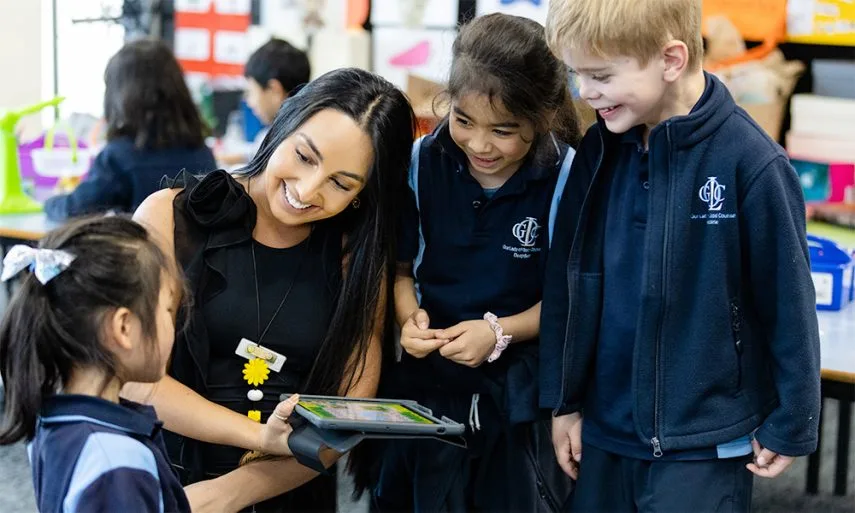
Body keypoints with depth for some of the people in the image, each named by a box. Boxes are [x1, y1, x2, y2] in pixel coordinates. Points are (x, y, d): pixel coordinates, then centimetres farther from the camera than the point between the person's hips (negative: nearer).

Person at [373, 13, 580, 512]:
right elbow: (401, 266, 6)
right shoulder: (423, 162, -7)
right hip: (428, 383, 3)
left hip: (524, 395, -2)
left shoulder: (568, 178, -15)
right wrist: (409, 316, -13)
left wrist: (501, 331, -20)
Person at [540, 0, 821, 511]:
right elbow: (567, 282, 7)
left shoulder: (750, 162, -18)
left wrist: (790, 425, -4)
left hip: (704, 448, -5)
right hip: (605, 431, 5)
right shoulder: (601, 149, -1)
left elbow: (788, 303, -10)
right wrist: (563, 400, 9)